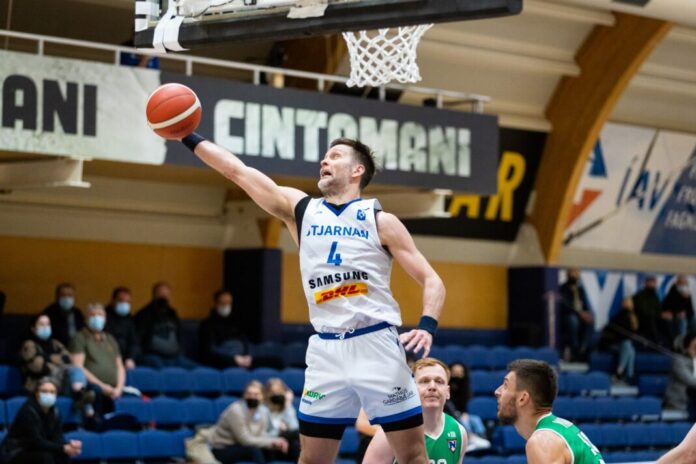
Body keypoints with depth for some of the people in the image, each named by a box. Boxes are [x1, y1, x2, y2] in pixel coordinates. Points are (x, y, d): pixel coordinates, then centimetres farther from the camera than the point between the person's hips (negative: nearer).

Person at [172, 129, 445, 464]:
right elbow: (237, 170, 11)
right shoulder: (300, 209, 11)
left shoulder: (381, 222, 2)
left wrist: (427, 326, -17)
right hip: (326, 350, 3)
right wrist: (189, 137, 7)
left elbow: (431, 279, 0)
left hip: (375, 345, -3)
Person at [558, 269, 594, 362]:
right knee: (573, 320, -40)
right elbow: (565, 306, -19)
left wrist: (588, 313, -13)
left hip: (581, 315, 5)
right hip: (567, 315, -5)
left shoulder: (580, 289, 14)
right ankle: (574, 349, -32)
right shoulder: (563, 289, -6)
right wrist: (579, 313, -29)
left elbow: (586, 305, 12)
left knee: (590, 321, -28)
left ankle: (583, 350, -32)